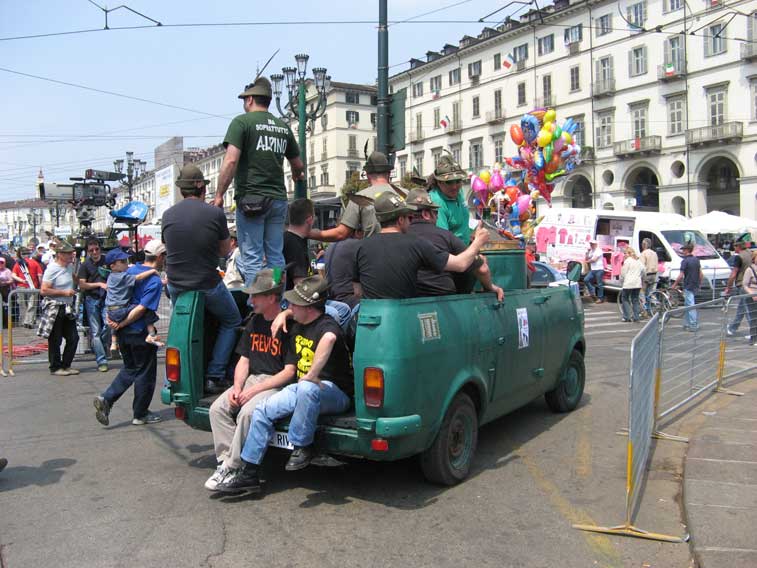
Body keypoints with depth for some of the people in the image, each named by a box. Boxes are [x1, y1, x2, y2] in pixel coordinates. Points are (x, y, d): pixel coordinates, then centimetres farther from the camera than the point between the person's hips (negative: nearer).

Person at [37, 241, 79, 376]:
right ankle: (55, 367, 14)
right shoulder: (52, 269, -15)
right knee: (55, 340, 2)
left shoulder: (69, 267, 9)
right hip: (54, 309, -8)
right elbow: (43, 291, -21)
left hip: (68, 308, 8)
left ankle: (66, 365, 21)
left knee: (73, 338, 8)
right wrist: (64, 292, -19)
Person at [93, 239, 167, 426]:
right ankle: (140, 415, 17)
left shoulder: (131, 270, 7)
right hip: (140, 333, -7)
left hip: (123, 333, 7)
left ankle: (106, 398, 7)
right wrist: (121, 324, -15)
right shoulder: (155, 281, -16)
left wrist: (111, 316, 5)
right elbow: (141, 309, -23)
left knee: (130, 369, 22)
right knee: (145, 373, 8)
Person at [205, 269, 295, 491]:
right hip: (252, 379, 8)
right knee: (218, 408, -10)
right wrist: (237, 387, -2)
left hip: (278, 384, -8)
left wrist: (255, 390, -17)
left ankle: (233, 467, -16)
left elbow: (290, 371, -15)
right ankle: (226, 461, -8)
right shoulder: (254, 322, 13)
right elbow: (244, 360, 16)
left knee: (247, 413, -30)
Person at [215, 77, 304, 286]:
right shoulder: (283, 126, 14)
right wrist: (297, 176, 43)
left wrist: (219, 195, -9)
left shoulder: (242, 122, -2)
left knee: (252, 258, -2)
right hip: (278, 198, 5)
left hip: (251, 199, -5)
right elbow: (298, 166, 21)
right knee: (276, 257, 10)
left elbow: (231, 161, -14)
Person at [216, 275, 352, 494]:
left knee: (306, 389, -42)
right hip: (301, 388, 9)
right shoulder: (296, 327, 11)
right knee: (262, 411, -6)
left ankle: (303, 447, -20)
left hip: (335, 392, -9)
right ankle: (248, 473, 3)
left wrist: (311, 376, -41)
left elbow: (329, 339, -46)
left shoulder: (327, 325, -19)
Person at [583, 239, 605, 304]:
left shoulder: (598, 250, -9)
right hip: (592, 270, 8)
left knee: (599, 284, -3)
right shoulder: (591, 251, 17)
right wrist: (588, 252, 2)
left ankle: (600, 298, 4)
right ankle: (592, 293, 4)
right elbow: (586, 259, 14)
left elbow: (594, 259, -15)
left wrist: (588, 261, 3)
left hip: (599, 269, -8)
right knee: (586, 280, -5)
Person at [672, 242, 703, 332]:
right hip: (695, 286, 8)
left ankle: (693, 325, -2)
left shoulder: (685, 261, -14)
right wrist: (699, 284, 21)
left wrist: (674, 284, -6)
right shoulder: (696, 260, 9)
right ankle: (687, 324, 20)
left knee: (690, 306, -4)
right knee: (687, 304, 17)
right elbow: (701, 274, 11)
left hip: (688, 287, -8)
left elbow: (681, 276, -17)